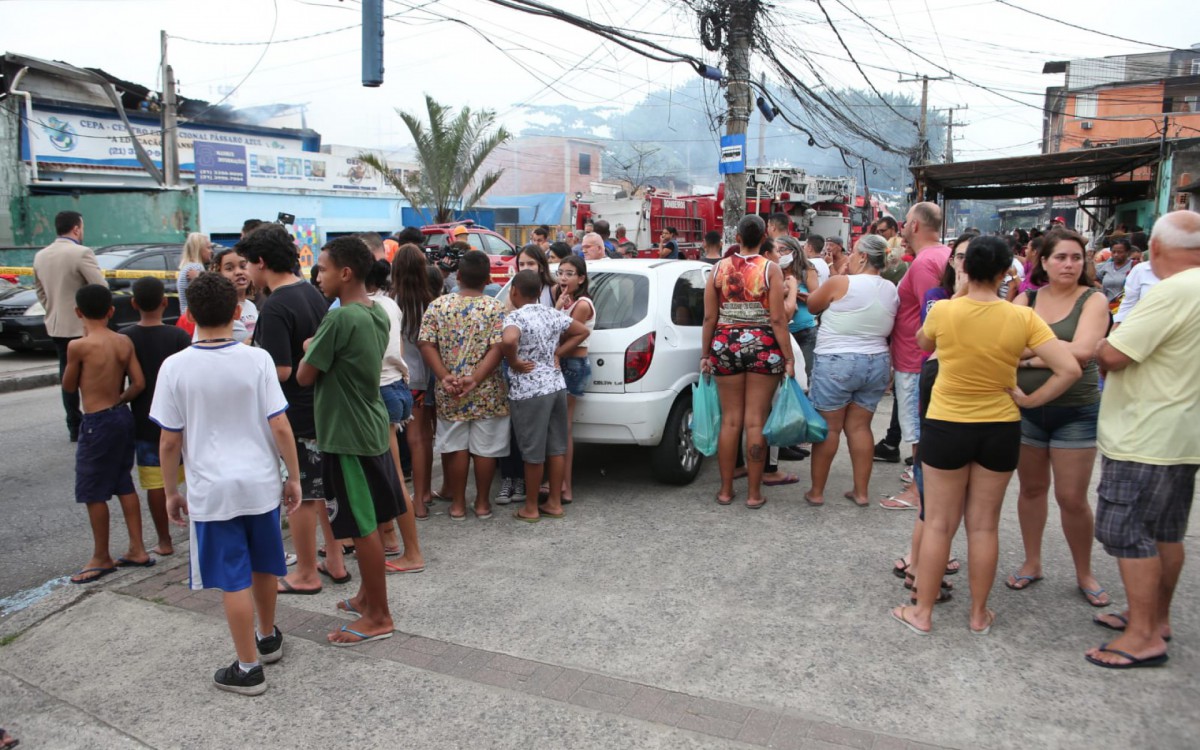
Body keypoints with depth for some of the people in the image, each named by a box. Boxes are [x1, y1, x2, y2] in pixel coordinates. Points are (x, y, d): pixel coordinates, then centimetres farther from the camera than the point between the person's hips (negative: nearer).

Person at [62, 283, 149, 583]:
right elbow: (139, 383, -3)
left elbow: (69, 386, -2)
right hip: (123, 417, 6)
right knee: (124, 484, 17)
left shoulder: (78, 346, -16)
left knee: (93, 492, 6)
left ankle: (101, 558, 17)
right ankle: (137, 550, 22)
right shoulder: (124, 342, -1)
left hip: (97, 423, -6)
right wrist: (119, 400, 12)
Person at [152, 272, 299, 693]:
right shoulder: (257, 359, -8)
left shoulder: (176, 367, -9)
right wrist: (293, 477, 3)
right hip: (261, 483, 2)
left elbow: (170, 441, -4)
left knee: (234, 580, 6)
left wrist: (171, 492, 9)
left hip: (212, 489, -2)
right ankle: (268, 638, 41)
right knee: (263, 567, 21)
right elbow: (280, 427, -8)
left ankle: (248, 668, 16)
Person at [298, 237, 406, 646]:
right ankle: (368, 595, 34)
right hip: (372, 428, 9)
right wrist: (318, 349, 7)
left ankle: (379, 617, 11)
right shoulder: (379, 314, 6)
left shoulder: (339, 319, -21)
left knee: (362, 528, 1)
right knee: (369, 523, 19)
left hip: (347, 435, -9)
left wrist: (308, 350, 4)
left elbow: (304, 376, -15)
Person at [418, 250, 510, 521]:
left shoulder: (437, 306, -1)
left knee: (455, 447, 12)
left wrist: (444, 377, -10)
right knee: (485, 448, 9)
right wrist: (476, 379, -17)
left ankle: (458, 504, 20)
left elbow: (426, 344, -7)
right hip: (487, 393, -1)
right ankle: (482, 503, 19)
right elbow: (497, 349, -15)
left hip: (448, 394, 2)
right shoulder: (495, 308, -6)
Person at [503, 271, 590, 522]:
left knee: (533, 452, 3)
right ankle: (555, 503, 23)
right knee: (556, 447, 13)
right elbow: (582, 331, 17)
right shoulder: (553, 314, 7)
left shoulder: (515, 317, -14)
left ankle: (531, 508, 16)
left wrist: (514, 363, -16)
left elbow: (508, 340, -34)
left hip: (529, 391, -6)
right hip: (557, 385, 7)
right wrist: (556, 353, 11)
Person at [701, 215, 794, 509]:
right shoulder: (770, 269, -5)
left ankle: (725, 490, 17)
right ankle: (754, 493, 10)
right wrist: (788, 357, -4)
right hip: (763, 347, -2)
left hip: (725, 346, 2)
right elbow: (777, 319, -10)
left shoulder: (720, 268, 2)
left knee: (730, 420, 10)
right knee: (756, 422, 3)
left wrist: (705, 354, 10)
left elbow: (709, 317, 1)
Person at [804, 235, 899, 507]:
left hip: (836, 363, -5)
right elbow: (890, 329, 13)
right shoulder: (892, 290, 4)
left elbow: (812, 306, 3)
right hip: (877, 363, 5)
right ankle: (861, 492, 16)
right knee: (860, 427, 12)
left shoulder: (840, 283, -13)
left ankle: (816, 491, 11)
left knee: (827, 428, 3)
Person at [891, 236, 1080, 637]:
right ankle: (979, 615, 25)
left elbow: (923, 342, 10)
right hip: (1000, 428, 1)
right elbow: (1070, 369, -14)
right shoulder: (1022, 318, -11)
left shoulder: (943, 311, -13)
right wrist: (1031, 399, -3)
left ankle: (922, 611, 18)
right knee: (984, 524, 12)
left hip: (946, 427, -1)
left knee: (938, 523, 9)